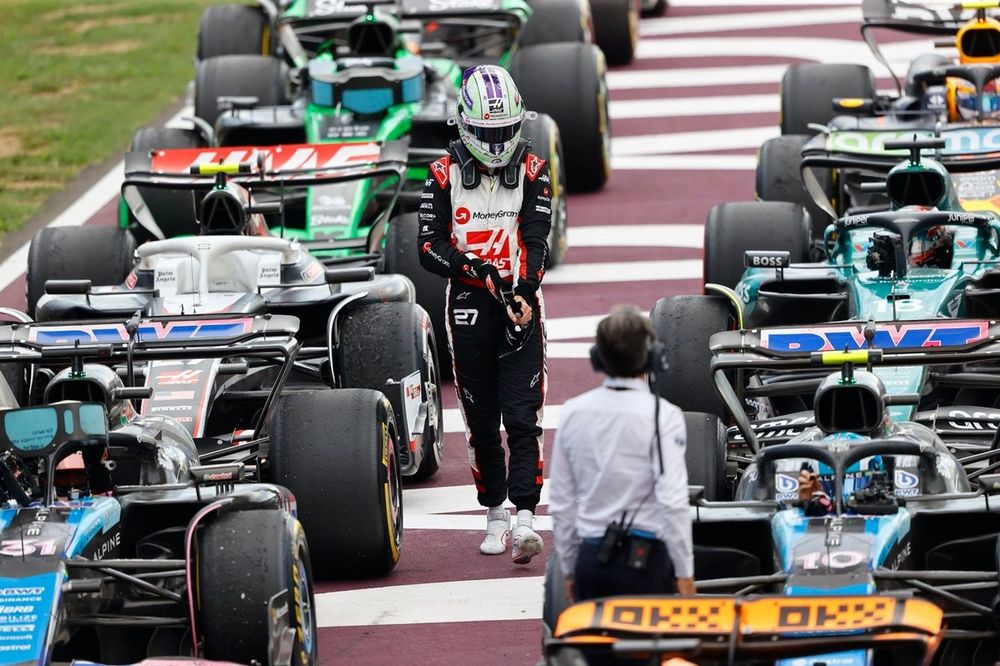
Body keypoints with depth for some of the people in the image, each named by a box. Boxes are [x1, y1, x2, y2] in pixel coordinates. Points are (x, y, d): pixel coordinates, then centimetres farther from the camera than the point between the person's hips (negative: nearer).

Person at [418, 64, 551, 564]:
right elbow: (429, 248, -1)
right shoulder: (444, 174, 2)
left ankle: (524, 517, -17)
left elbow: (537, 241, -6)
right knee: (481, 420, 7)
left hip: (520, 303, -1)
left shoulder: (533, 171, 2)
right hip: (468, 304, 1)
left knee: (522, 418, -10)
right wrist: (478, 269, -19)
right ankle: (495, 513, 20)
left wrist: (524, 293, -23)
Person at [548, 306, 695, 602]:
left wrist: (570, 571, 19)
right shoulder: (662, 415, -9)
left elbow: (561, 503, 11)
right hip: (645, 558, -4)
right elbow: (673, 501, -13)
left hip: (591, 558, 4)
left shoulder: (573, 413, 6)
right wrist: (685, 573, -7)